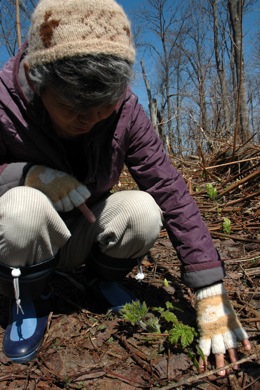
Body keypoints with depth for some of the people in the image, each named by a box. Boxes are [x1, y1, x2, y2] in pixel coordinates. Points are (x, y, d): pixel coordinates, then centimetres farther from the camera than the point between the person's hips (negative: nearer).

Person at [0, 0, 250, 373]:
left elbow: (171, 191, -22)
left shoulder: (124, 110, -19)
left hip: (82, 235, 2)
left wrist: (211, 293, -26)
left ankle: (105, 279, 7)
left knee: (144, 211, -27)